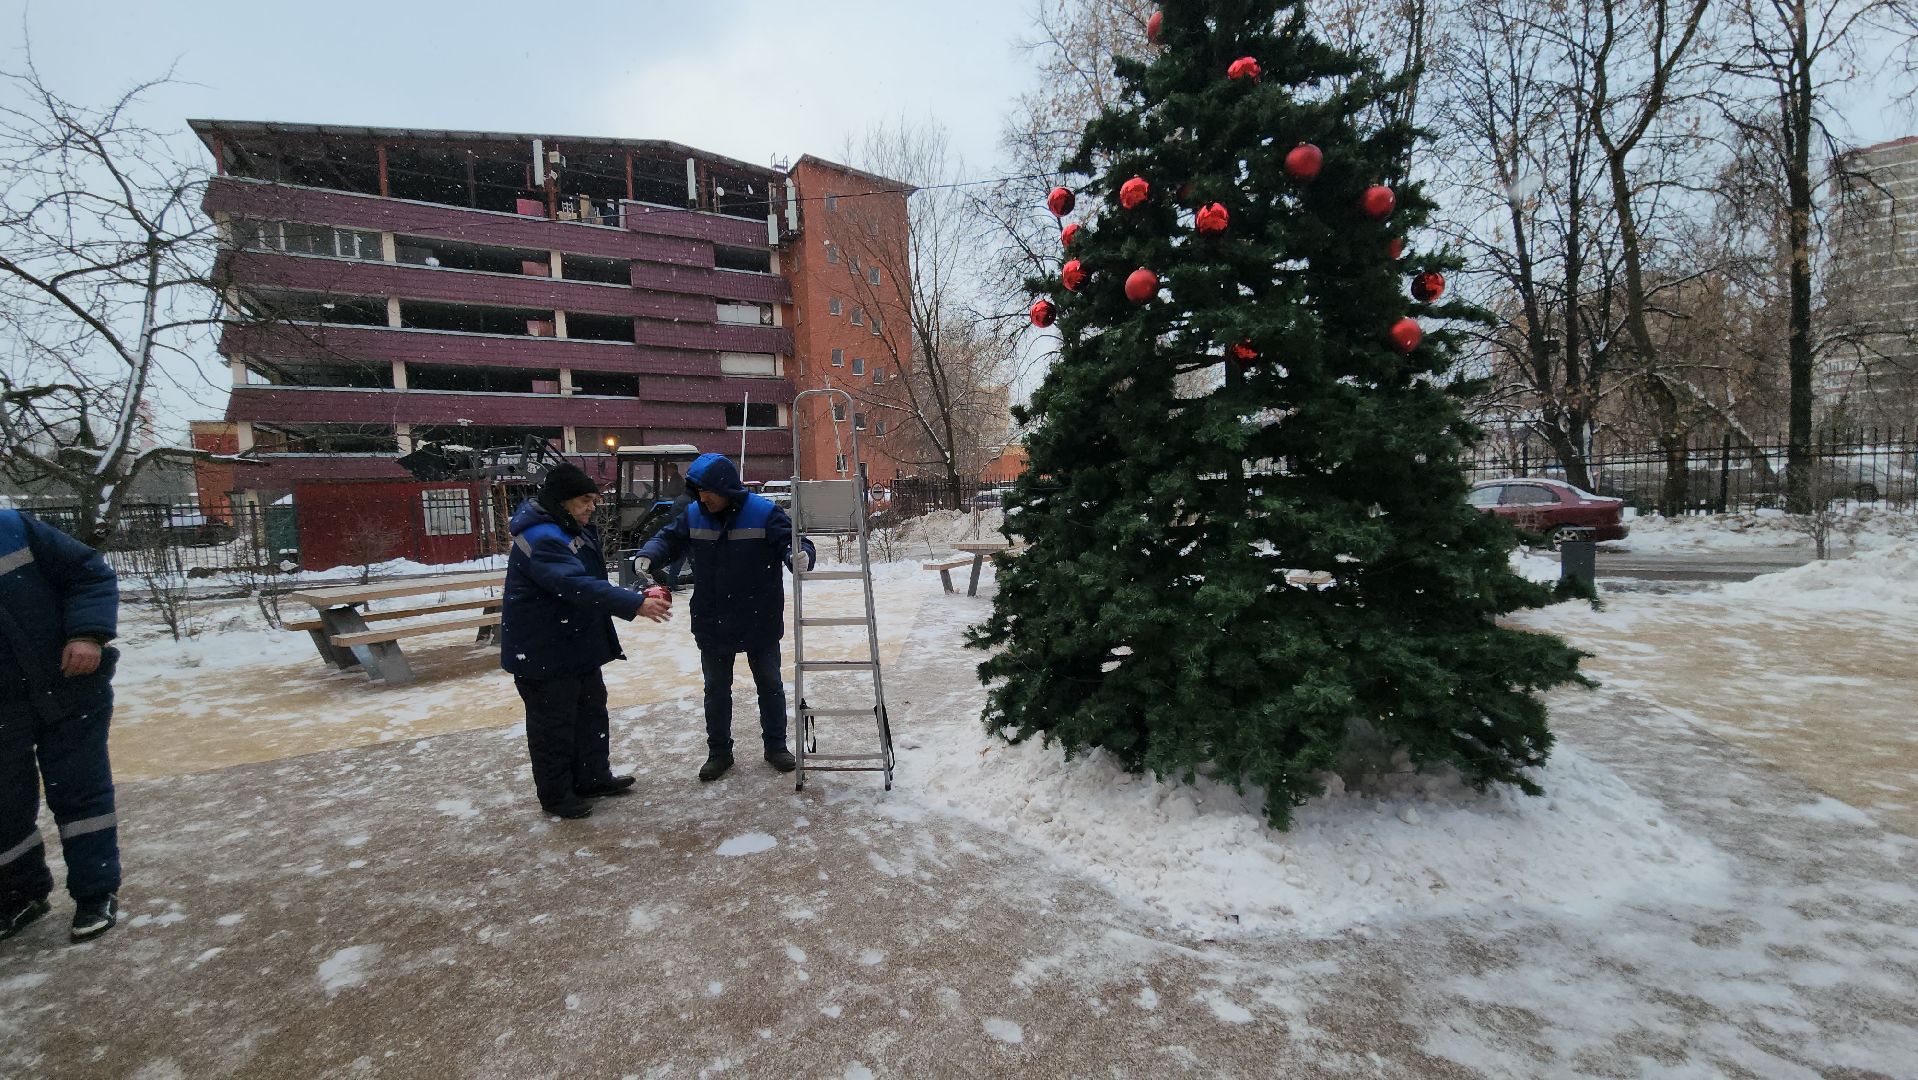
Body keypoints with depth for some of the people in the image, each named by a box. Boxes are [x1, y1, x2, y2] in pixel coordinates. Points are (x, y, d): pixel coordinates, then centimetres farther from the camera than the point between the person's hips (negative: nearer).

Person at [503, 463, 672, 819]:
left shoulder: (575, 529, 7)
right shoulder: (541, 539, -26)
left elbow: (592, 581, 12)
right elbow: (580, 587, -37)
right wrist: (636, 605, -42)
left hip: (578, 643, 10)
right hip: (543, 652, -10)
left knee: (591, 710, 18)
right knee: (554, 723, 4)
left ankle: (594, 778, 33)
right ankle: (555, 794, 20)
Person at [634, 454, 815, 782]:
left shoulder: (763, 513, -16)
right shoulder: (693, 515, -4)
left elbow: (793, 542, -17)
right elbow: (668, 539, 7)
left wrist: (800, 555, -41)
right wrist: (647, 556, -14)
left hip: (760, 623, -3)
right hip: (712, 625, 3)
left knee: (770, 685, 13)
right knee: (716, 689, 14)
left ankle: (776, 745, 31)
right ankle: (719, 751, 31)